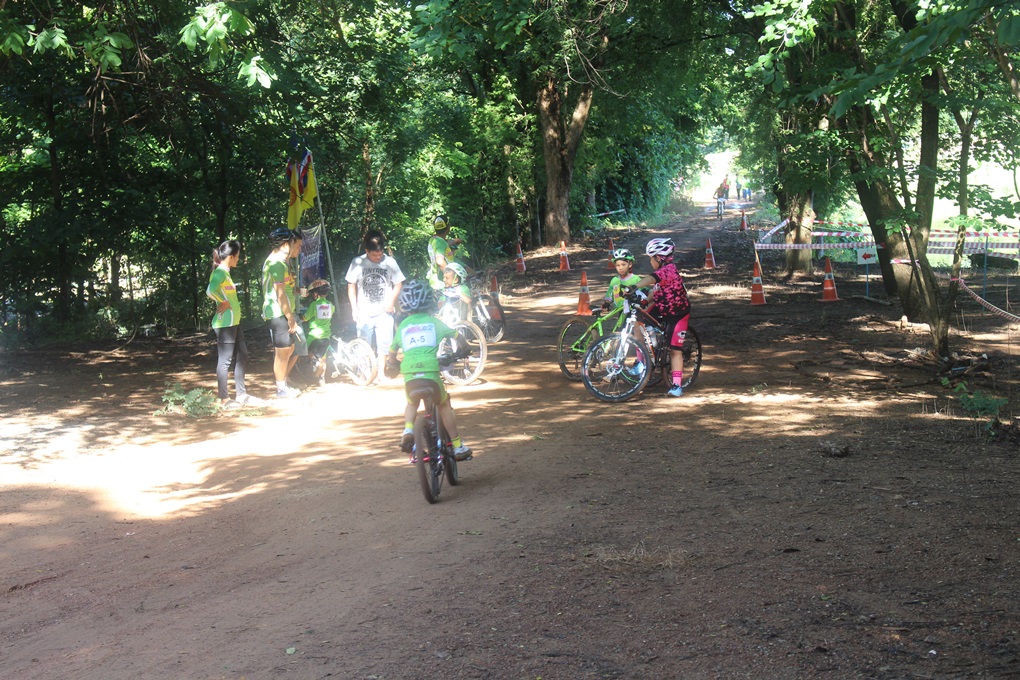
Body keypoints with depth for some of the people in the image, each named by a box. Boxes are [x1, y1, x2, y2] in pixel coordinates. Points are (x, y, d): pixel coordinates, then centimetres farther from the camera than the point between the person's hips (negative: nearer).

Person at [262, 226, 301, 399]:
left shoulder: (271, 261, 17)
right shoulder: (277, 264, -17)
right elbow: (280, 294, -21)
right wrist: (290, 317, -18)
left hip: (278, 313, 11)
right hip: (279, 313, -11)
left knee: (289, 348, 16)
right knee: (282, 351, -3)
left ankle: (282, 383, 23)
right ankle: (281, 389, 4)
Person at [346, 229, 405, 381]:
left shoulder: (390, 262, -4)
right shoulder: (357, 263, -4)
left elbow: (398, 284, 5)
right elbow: (351, 285, 4)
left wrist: (392, 300, -10)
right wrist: (354, 308, -1)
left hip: (384, 312, 0)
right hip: (364, 312, 0)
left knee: (384, 343, 0)